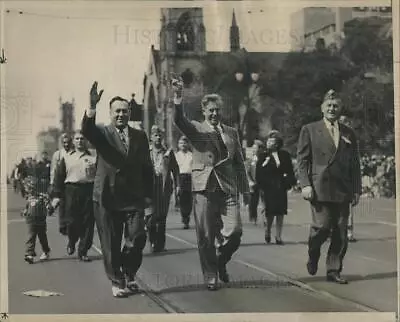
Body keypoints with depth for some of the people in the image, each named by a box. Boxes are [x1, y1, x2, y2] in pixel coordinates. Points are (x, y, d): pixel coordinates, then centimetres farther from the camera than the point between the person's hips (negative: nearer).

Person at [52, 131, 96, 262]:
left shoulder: (93, 158, 8)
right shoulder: (66, 158, 10)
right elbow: (58, 176, 9)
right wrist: (58, 194, 2)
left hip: (89, 191, 0)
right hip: (71, 191, 0)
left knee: (88, 222, 0)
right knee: (72, 221, -1)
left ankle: (83, 251, 9)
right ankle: (71, 243, 29)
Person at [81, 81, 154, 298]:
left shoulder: (140, 136, 10)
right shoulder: (101, 133, 3)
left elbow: (147, 169, 12)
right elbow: (86, 130, -21)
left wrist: (148, 197, 9)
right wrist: (92, 107, -38)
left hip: (134, 198, 2)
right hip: (107, 198, -2)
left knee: (137, 240, -4)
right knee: (111, 245, 4)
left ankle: (129, 275, 21)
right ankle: (116, 282, 19)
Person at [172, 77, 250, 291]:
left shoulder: (231, 133, 16)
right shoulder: (196, 129, 6)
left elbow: (239, 163, 20)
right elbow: (179, 120, -15)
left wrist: (244, 189, 18)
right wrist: (178, 98, -32)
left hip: (228, 188, 3)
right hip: (204, 188, -2)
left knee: (234, 232, -7)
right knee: (206, 237, 0)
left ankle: (221, 262, 22)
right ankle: (210, 277, 15)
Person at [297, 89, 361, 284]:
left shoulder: (349, 134, 15)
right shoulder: (309, 130, 6)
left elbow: (355, 164, 15)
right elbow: (302, 160, 1)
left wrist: (356, 190, 9)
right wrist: (305, 184, -9)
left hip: (343, 191, 3)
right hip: (319, 189, -3)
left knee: (341, 234, 2)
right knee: (322, 226, -11)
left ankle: (333, 270, 13)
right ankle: (313, 254, 19)